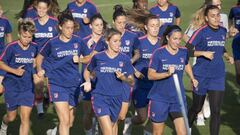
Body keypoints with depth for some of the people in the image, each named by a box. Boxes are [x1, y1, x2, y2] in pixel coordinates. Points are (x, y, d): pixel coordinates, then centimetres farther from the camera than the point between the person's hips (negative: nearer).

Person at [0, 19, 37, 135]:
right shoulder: (11, 47, -14)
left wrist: (34, 73, 1)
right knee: (11, 116, 15)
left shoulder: (34, 47, -4)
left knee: (25, 117, -8)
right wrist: (14, 71, -20)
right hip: (12, 87, -2)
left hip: (28, 88, 2)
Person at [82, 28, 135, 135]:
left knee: (113, 126, 19)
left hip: (116, 99, 3)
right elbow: (87, 71, 15)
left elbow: (132, 82, 1)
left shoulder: (124, 59, -2)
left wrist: (123, 78, -20)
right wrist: (88, 82, -5)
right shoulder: (98, 57, -4)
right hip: (100, 97, -3)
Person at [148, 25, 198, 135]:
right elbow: (150, 75, -12)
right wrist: (167, 73, -26)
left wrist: (192, 78, 13)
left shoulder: (184, 52, 1)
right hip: (159, 99, -3)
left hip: (178, 98, 3)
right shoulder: (158, 53, -11)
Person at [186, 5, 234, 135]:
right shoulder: (201, 32, -13)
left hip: (218, 76, 3)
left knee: (216, 110, -5)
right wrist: (203, 53, -22)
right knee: (197, 107, 14)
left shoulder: (223, 31, 4)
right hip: (201, 75, -3)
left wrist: (227, 56, 5)